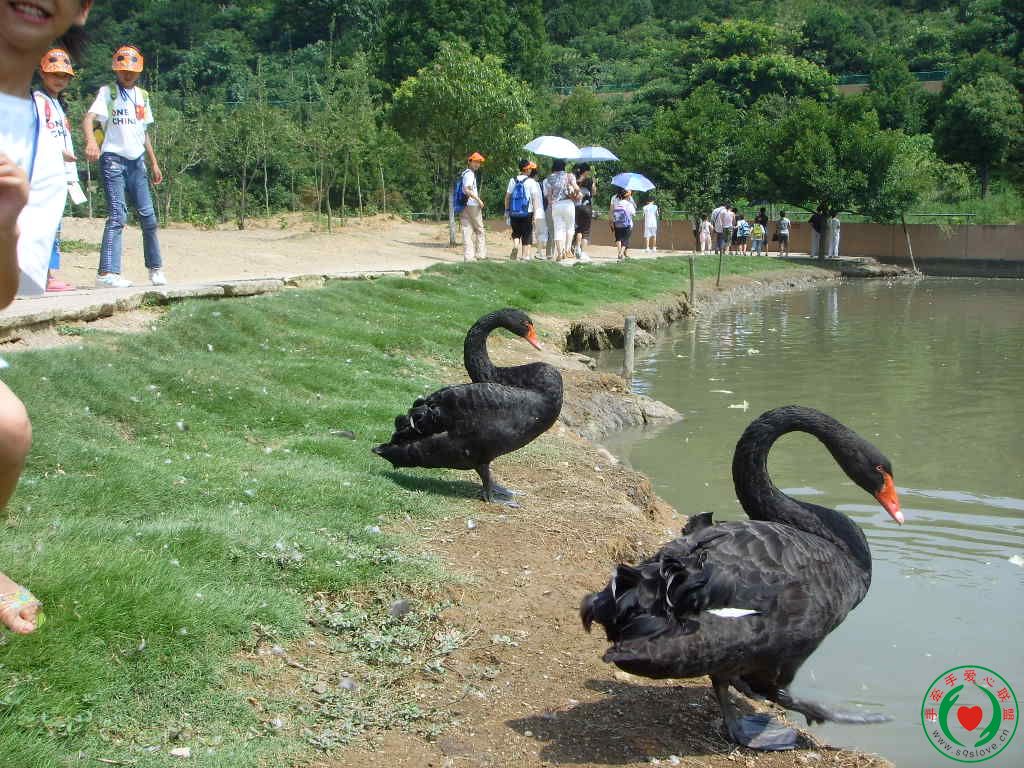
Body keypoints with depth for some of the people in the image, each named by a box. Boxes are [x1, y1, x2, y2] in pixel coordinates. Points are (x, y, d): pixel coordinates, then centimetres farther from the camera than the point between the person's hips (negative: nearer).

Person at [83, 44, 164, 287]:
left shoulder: (142, 95, 16)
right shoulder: (107, 92, -2)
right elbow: (88, 118, -17)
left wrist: (154, 163, 20)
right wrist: (91, 141, -37)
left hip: (136, 160, 6)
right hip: (113, 159, -6)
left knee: (148, 215, 5)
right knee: (117, 216, -14)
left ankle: (155, 268, 17)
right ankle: (107, 272, -16)